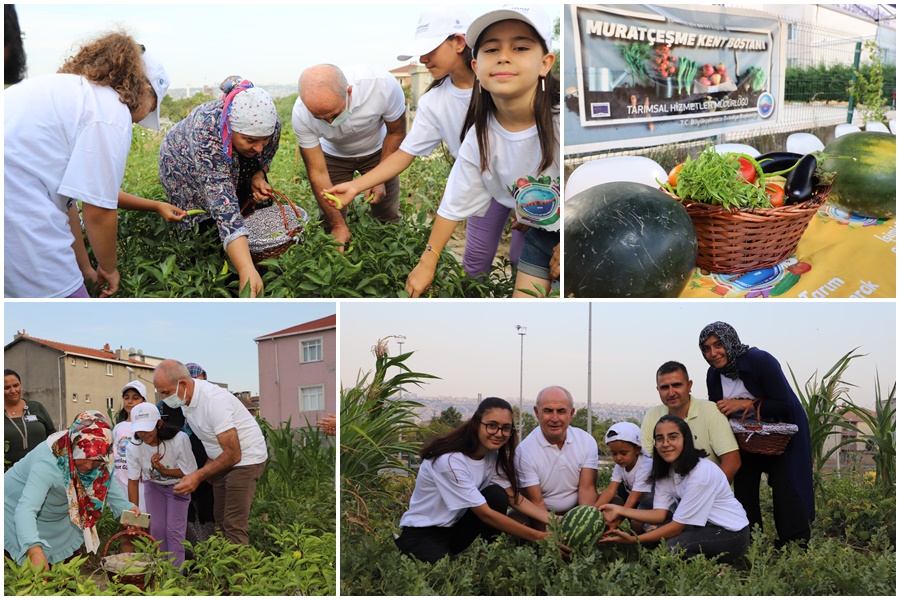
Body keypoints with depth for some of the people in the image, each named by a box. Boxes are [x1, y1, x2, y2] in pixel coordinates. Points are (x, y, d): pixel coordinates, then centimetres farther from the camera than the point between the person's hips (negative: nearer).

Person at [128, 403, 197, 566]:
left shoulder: (179, 439, -31)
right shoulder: (134, 447, -22)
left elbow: (190, 472, -21)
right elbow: (133, 480, -12)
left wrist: (164, 470, -33)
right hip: (153, 486, 3)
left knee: (174, 530, -10)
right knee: (156, 529, -2)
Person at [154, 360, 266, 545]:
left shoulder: (213, 401, -28)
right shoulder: (185, 400, -1)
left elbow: (233, 455, -27)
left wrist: (199, 476, -25)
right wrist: (208, 467, 2)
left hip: (245, 459, -9)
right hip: (223, 460, 9)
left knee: (234, 527, -16)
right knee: (221, 523, 8)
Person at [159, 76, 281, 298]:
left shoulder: (270, 124, -31)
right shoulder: (206, 136, -47)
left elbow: (264, 157, -4)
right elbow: (224, 208, -56)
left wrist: (258, 176, -27)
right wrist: (246, 270, -66)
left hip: (235, 170, 4)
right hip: (186, 168, -4)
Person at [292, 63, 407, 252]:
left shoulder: (383, 84, -38)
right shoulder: (301, 114, -34)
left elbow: (396, 132, -16)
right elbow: (318, 172, -24)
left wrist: (380, 178, -18)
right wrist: (338, 224, -25)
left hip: (376, 150, 0)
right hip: (334, 155, 0)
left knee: (388, 219, 0)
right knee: (330, 223, -4)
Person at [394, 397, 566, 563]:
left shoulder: (493, 455, -3)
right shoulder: (449, 461, -27)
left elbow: (513, 497, -8)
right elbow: (485, 514, -27)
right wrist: (538, 537, -28)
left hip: (454, 527, 8)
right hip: (419, 535, -8)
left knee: (497, 495, -16)